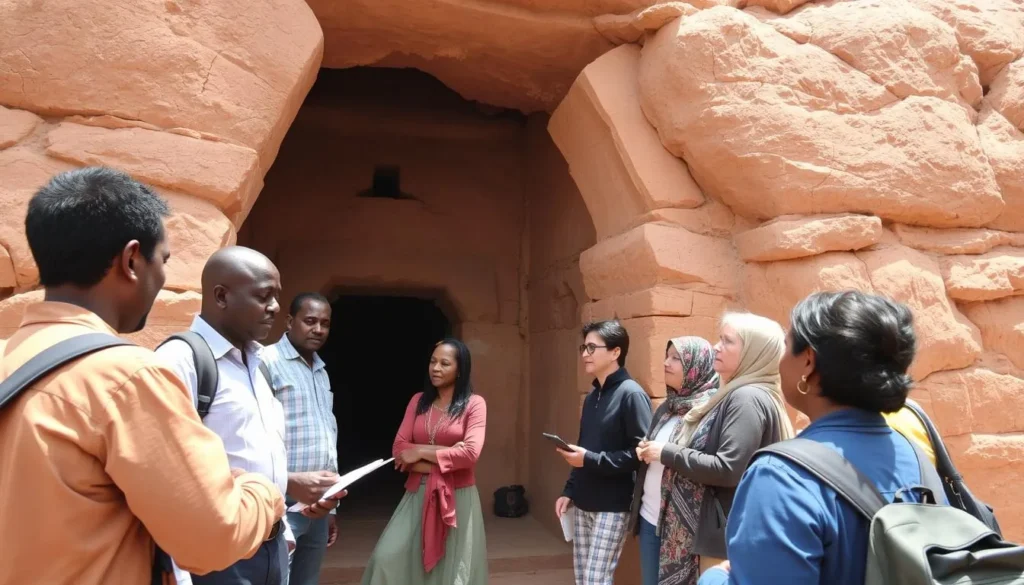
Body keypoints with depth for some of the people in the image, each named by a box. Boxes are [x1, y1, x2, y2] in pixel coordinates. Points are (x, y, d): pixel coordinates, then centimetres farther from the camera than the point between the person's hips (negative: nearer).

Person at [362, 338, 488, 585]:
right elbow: (399, 450, 0)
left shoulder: (474, 403, -4)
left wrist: (421, 451, -9)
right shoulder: (418, 401, 8)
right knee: (388, 559, -7)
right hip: (418, 494, 3)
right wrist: (445, 454, -13)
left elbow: (470, 453, -17)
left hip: (457, 497, -3)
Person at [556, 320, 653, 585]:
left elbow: (641, 452, -21)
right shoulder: (592, 397, 13)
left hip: (612, 506, -8)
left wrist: (591, 460, -21)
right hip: (583, 503, 8)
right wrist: (569, 491, 12)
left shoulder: (631, 394, -14)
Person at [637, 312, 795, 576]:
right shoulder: (736, 395, 13)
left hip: (732, 537, -9)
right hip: (724, 530, 9)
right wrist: (669, 451, 4)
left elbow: (728, 470, -25)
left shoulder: (748, 398, -18)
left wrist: (667, 453, -15)